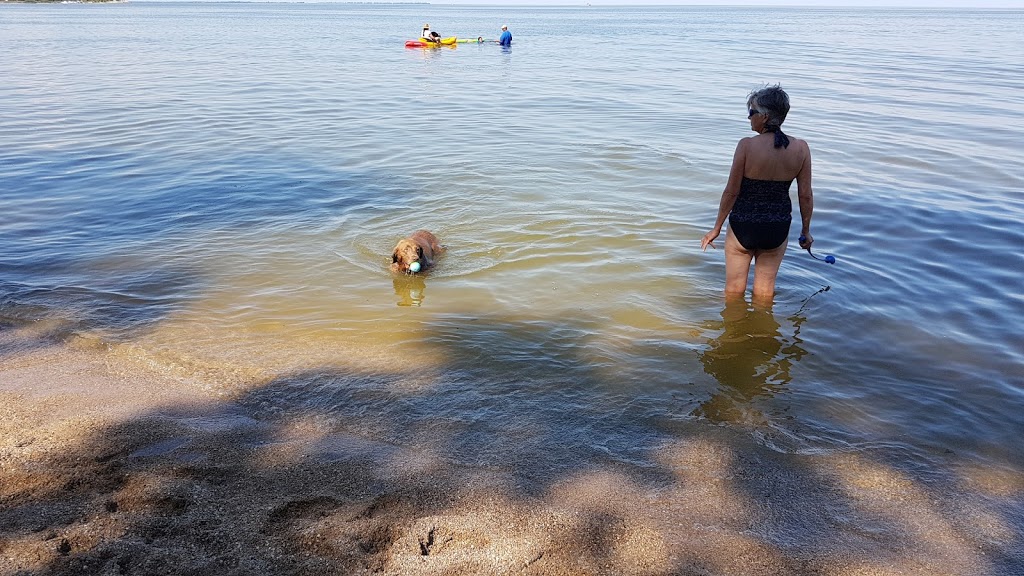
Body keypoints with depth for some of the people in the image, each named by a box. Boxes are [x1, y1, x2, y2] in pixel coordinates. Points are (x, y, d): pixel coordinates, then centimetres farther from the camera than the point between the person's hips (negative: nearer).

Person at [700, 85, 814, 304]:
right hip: (777, 229, 3)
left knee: (734, 289, 17)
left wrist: (717, 228, -1)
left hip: (743, 226, -3)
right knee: (765, 289, 22)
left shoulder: (747, 146, -18)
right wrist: (806, 231, 13)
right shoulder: (801, 148, -8)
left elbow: (731, 191, -13)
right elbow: (805, 195, -2)